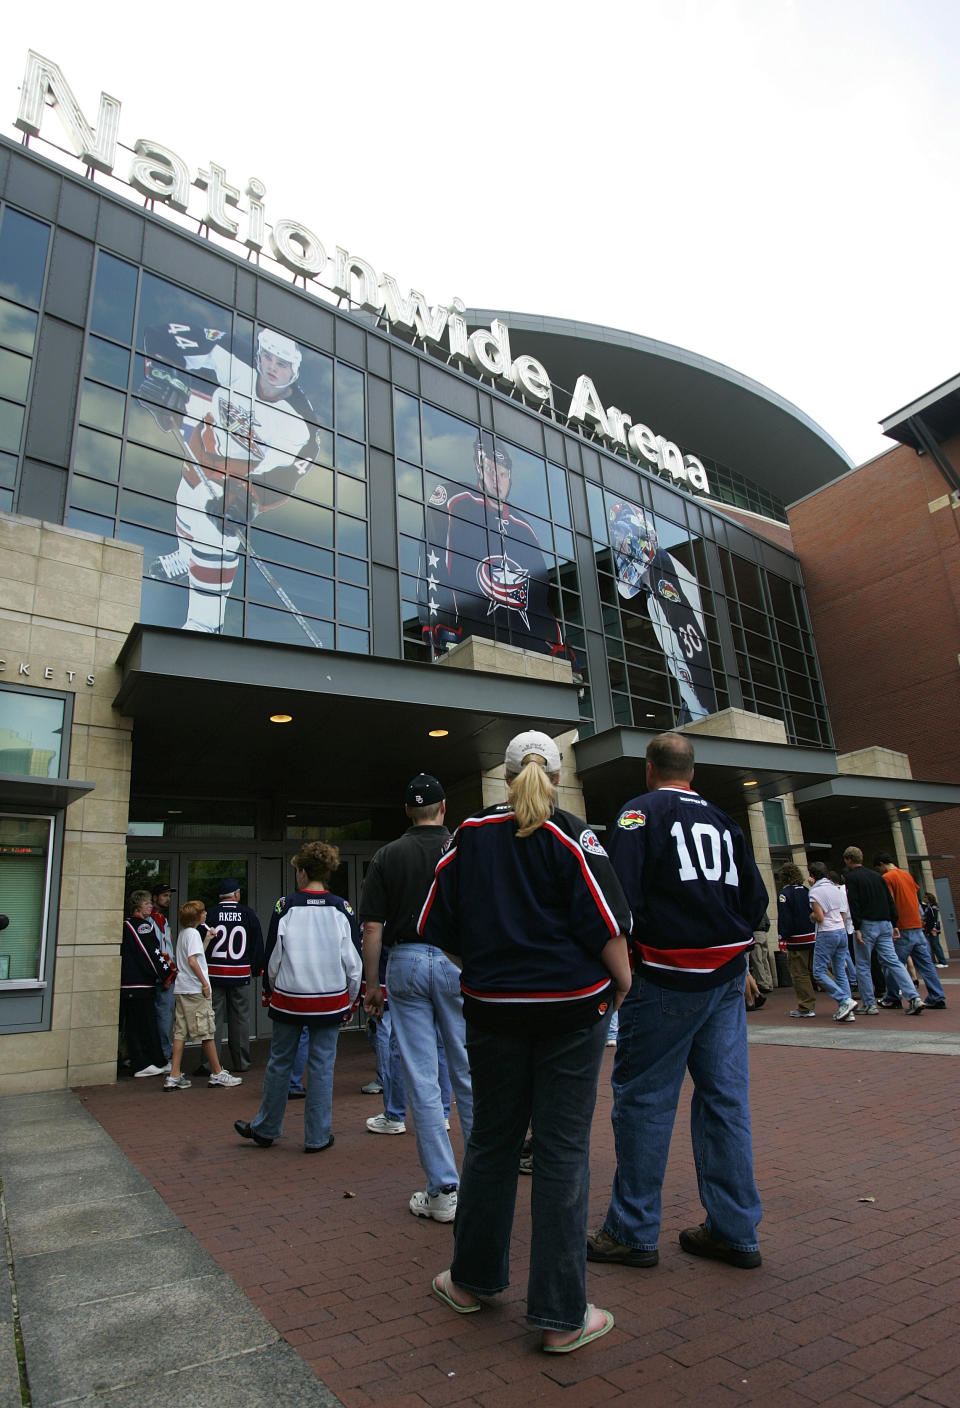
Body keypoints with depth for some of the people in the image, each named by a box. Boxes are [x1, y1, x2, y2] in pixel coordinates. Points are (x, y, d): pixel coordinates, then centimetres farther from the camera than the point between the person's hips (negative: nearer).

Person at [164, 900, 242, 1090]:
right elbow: (193, 961, -20)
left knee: (180, 1032, 8)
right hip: (195, 989, -9)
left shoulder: (183, 933, 15)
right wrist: (205, 983, -16)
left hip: (182, 989, 9)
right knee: (207, 1032, -2)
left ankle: (174, 1077, 8)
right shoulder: (193, 933, -12)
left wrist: (208, 937, 17)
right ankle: (217, 1074, 6)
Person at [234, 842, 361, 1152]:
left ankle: (265, 1128, 30)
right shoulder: (342, 909, -4)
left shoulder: (285, 907, -6)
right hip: (330, 1001, 0)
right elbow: (354, 961, -1)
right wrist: (350, 1000, 10)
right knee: (322, 1065, 8)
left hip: (288, 999, 0)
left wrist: (269, 992, 15)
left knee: (279, 1062, 15)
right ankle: (317, 1138, 15)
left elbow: (272, 957, 0)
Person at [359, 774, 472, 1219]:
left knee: (422, 1080, 7)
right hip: (457, 962, 0)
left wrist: (372, 985, 7)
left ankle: (443, 1191, 13)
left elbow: (373, 928, -2)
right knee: (468, 1073, 12)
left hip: (405, 962, 0)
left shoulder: (387, 856, 1)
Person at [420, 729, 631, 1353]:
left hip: (493, 1007, 3)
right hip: (572, 1005, -3)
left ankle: (473, 1278, 35)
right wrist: (622, 982, 4)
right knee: (564, 1150, 7)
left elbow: (439, 926, 5)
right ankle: (562, 1316, 17)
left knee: (492, 1140, 17)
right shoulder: (572, 835, -8)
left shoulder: (469, 835, 1)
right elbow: (605, 924, -11)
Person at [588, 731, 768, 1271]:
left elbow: (622, 894, -15)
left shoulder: (640, 811, -5)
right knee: (726, 1097, 12)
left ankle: (633, 1232, 13)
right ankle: (735, 1231, 21)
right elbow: (756, 897, 13)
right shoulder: (724, 820, 12)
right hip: (728, 975, 6)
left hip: (668, 977, -6)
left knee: (644, 1099, 3)